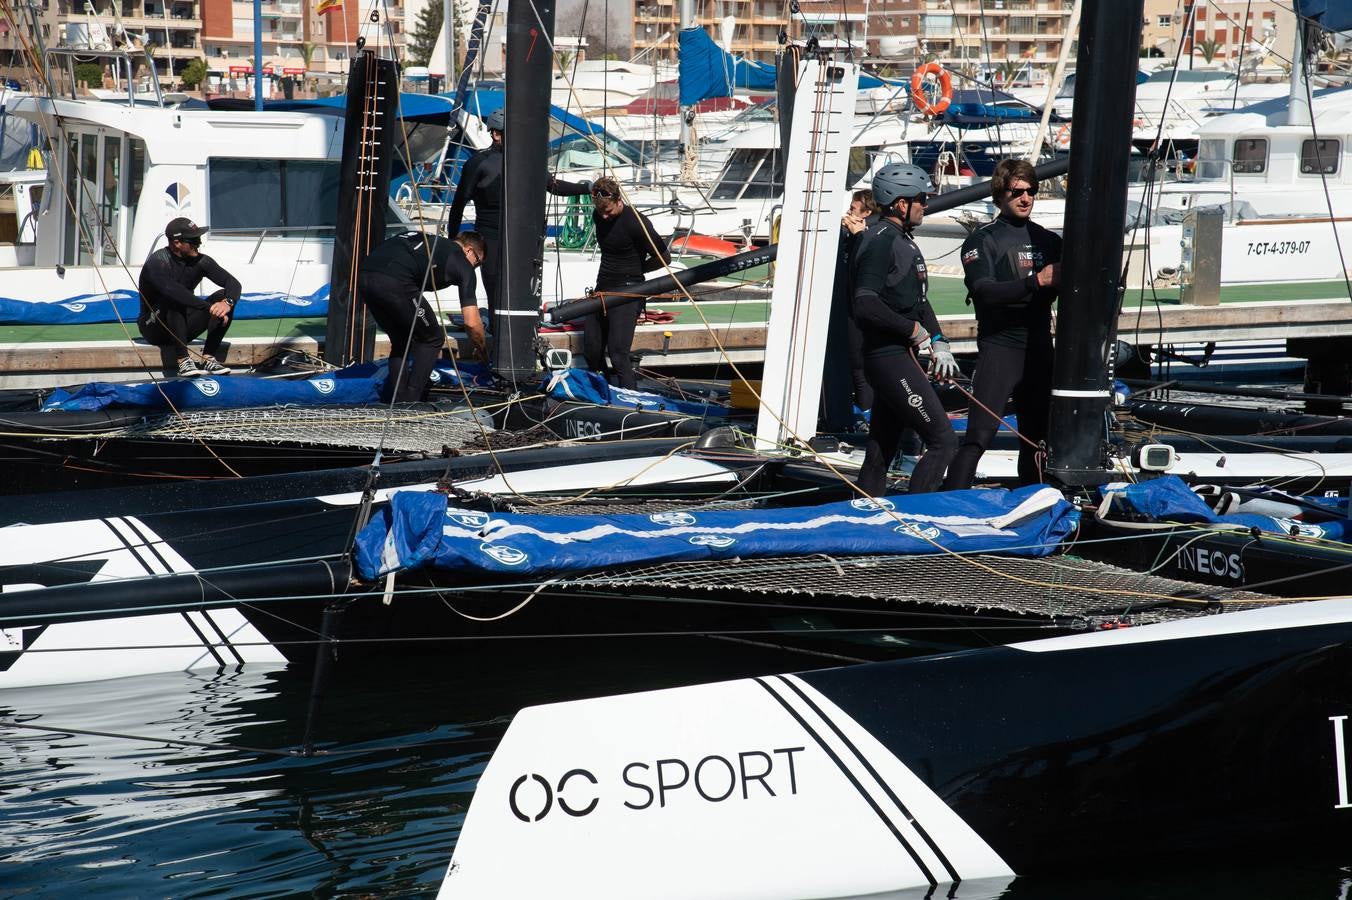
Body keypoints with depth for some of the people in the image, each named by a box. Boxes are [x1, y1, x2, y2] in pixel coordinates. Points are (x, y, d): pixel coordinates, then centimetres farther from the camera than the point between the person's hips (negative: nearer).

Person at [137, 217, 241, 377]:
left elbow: (233, 283, -8)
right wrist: (208, 307, -43)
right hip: (154, 327, -6)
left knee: (223, 297, -13)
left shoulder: (200, 261, -1)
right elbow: (170, 289, -38)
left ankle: (209, 358, -22)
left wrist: (227, 303, -32)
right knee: (173, 299, -35)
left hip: (184, 326, 6)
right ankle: (183, 360, -39)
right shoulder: (158, 261, -18)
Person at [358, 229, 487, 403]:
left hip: (364, 274, 7)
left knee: (401, 341, 26)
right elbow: (472, 323, 15)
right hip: (394, 283, -7)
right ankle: (410, 402, 8)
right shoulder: (463, 264, 17)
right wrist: (483, 352, 35)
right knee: (432, 339, 15)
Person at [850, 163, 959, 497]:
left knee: (880, 453, 12)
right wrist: (915, 330, -14)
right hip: (890, 359, -10)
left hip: (900, 359, 10)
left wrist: (937, 342, 11)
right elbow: (866, 307, -24)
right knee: (943, 441, -12)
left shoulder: (902, 240, 19)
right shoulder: (880, 242, -14)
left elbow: (918, 300, 25)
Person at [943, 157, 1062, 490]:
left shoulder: (1047, 241, 15)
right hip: (999, 347, -6)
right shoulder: (982, 240, -1)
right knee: (979, 437, -14)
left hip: (1039, 348, 6)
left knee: (1037, 437, 12)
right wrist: (1036, 281, -24)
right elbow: (984, 291, -16)